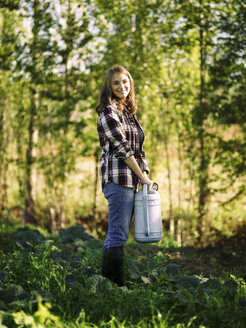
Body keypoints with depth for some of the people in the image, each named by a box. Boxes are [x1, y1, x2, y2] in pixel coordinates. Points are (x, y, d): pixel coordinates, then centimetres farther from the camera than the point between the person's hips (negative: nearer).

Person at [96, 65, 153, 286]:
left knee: (118, 234, 9)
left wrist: (146, 174, 9)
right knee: (118, 234, -9)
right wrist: (141, 176, -10)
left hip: (132, 179, 8)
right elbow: (122, 147, -11)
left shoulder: (130, 113, 21)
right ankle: (117, 285, -8)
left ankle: (107, 281, 14)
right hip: (118, 177, -8)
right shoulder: (108, 111, -5)